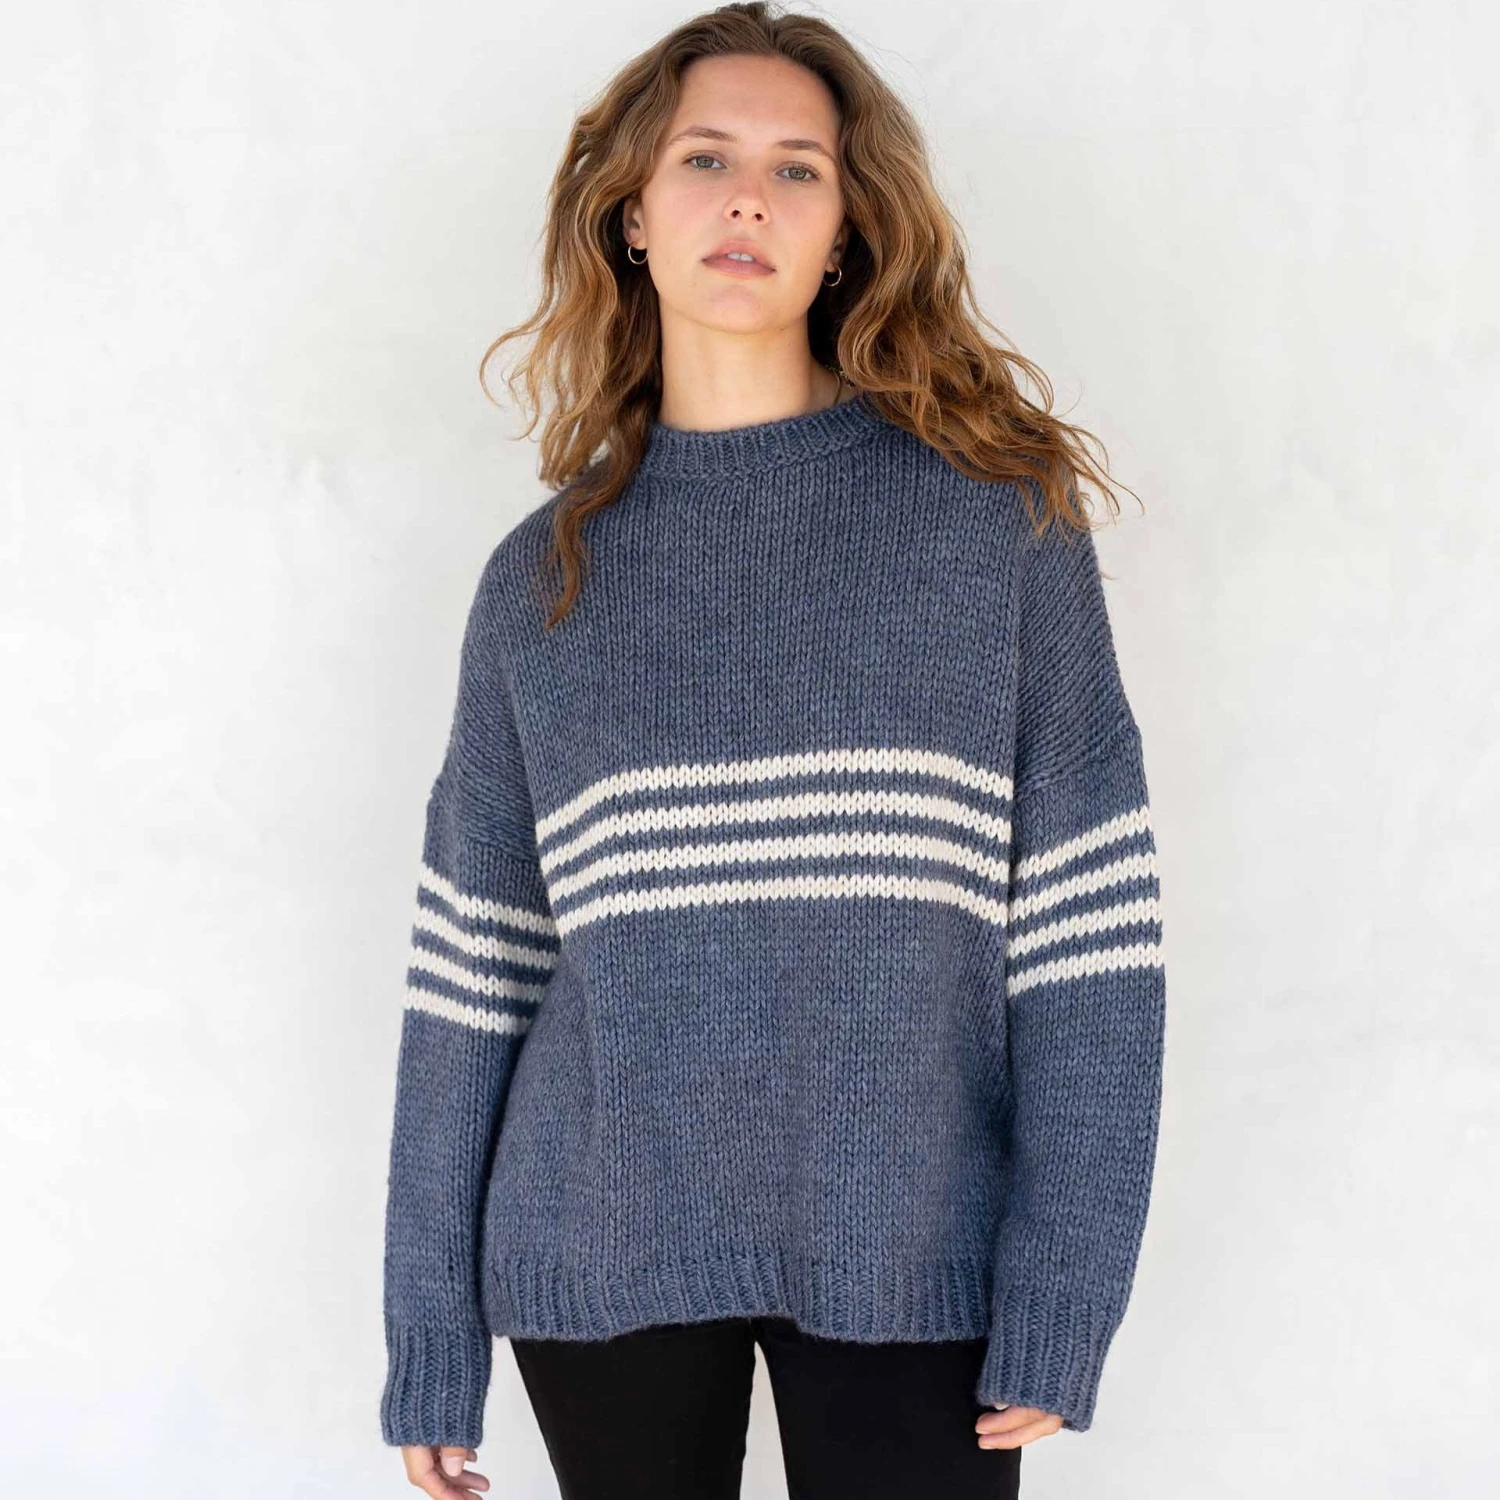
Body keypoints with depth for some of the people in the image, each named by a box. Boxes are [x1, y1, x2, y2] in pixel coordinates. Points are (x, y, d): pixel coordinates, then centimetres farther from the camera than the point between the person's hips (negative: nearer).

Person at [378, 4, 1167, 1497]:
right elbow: (472, 969, 5)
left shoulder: (994, 513, -2)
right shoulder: (542, 574, 4)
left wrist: (1062, 1301, -9)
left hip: (905, 1252, -1)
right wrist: (431, 1333, 5)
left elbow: (1087, 926, -4)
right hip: (603, 1250, 2)